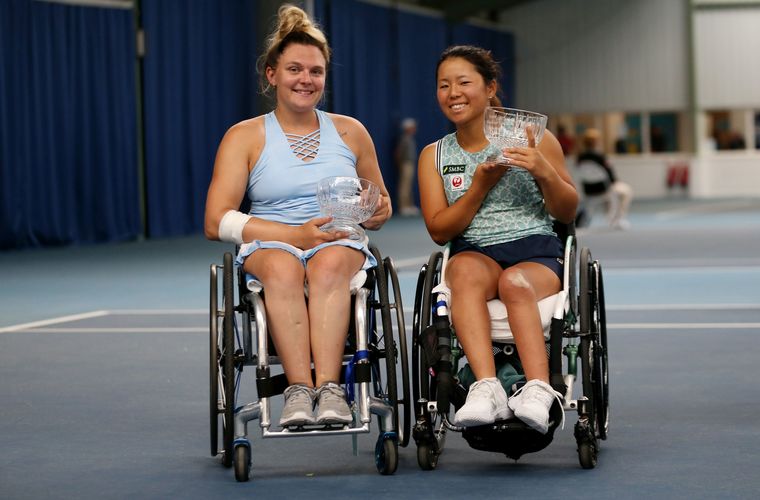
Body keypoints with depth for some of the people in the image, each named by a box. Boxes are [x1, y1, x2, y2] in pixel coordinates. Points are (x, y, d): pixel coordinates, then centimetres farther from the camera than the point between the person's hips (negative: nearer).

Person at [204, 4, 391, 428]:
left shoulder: (350, 132, 16)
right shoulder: (245, 137, 8)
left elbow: (380, 204, 26)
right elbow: (217, 222, -1)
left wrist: (378, 211, -2)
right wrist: (296, 234, -13)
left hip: (343, 246, 1)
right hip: (268, 247, -1)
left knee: (329, 263, -37)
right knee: (282, 266, -39)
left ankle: (329, 388, -48)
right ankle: (300, 391, -47)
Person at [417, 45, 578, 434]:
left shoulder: (535, 139, 6)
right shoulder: (434, 156, 13)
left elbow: (567, 213, 7)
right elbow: (439, 230, 6)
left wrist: (545, 171, -13)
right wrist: (481, 186, -7)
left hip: (535, 251, -1)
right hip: (473, 252, 1)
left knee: (514, 283, -37)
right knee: (467, 270, -36)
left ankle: (538, 389, -51)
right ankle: (486, 387, -51)